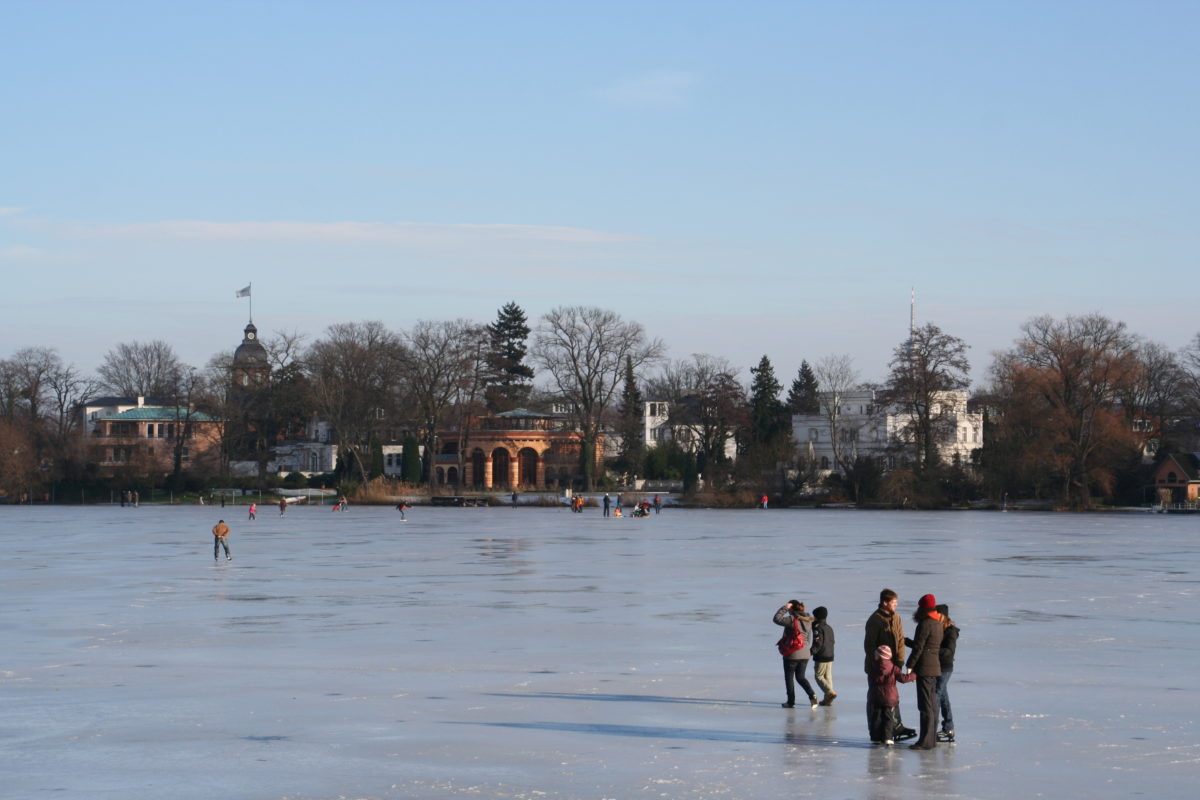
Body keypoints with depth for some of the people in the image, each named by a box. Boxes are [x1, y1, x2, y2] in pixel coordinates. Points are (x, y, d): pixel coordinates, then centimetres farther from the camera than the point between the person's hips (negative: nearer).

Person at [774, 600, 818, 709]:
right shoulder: (808, 621, 7)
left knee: (789, 677, 9)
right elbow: (809, 638, 14)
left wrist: (784, 608, -12)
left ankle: (791, 702, 12)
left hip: (792, 654, -6)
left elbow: (777, 619, -19)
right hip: (805, 654, 6)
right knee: (800, 677, 15)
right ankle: (812, 695, -7)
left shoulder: (792, 619, -15)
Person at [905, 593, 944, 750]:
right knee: (932, 704, 14)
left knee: (925, 706, -9)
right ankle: (932, 738, 19)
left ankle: (925, 741, -10)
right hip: (935, 666, 10)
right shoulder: (937, 623, 13)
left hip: (924, 668, -10)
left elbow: (918, 647, -16)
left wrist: (910, 667, -13)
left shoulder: (925, 624, -15)